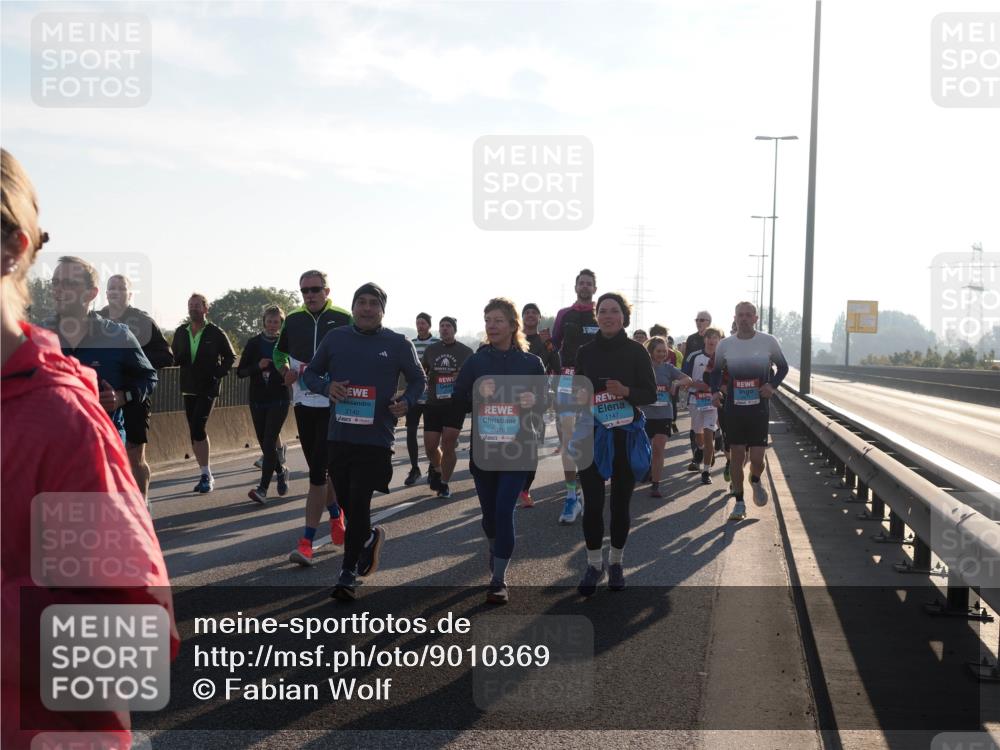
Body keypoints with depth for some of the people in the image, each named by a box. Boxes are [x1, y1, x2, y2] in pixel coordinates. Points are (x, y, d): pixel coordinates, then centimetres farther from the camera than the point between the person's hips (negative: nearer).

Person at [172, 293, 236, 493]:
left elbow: (230, 356, 5)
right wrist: (178, 359, -8)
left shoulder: (216, 333, -3)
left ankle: (206, 475, -11)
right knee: (195, 432, 6)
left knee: (198, 428, -18)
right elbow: (176, 357, 16)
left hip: (208, 389, -5)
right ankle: (206, 476, 15)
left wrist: (219, 374, -9)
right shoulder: (181, 332, 9)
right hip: (188, 389, 5)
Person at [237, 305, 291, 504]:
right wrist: (257, 366, -14)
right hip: (257, 400, 3)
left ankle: (263, 488, -14)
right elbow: (240, 371, 3)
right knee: (264, 442, 9)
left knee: (269, 441, -12)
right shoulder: (254, 343, 4)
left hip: (279, 399, -3)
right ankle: (281, 471, 37)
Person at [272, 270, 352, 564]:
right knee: (319, 468, 15)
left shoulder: (344, 320, -7)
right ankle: (336, 514, 41)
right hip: (303, 404, 5)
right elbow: (280, 351, 23)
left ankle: (307, 541, -10)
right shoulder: (293, 320, 6)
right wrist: (285, 368, 3)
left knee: (318, 472, -11)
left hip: (333, 405, -5)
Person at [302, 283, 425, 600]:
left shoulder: (398, 344, 0)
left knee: (358, 505, -6)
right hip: (338, 437, 3)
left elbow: (418, 379, 12)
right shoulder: (335, 338, 5)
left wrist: (407, 402, -9)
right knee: (346, 502, 12)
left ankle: (348, 575, 3)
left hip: (376, 439, -3)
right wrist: (327, 386, -10)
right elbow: (310, 374, 13)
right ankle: (370, 538, 44)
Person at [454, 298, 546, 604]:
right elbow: (458, 401, 3)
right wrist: (478, 393, -17)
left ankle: (498, 579, -7)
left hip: (518, 448, -2)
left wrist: (533, 400, -16)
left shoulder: (531, 363, 1)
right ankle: (496, 550, 42)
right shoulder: (475, 361, 3)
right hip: (483, 446, 2)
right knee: (489, 509, 12)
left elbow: (544, 402, 6)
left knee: (504, 509, -11)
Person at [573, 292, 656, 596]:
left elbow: (650, 394, -2)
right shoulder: (586, 352, 5)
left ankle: (616, 563, 23)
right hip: (592, 434, 1)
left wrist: (626, 391, -22)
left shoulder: (636, 351, -3)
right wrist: (579, 396, -11)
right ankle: (594, 564, 10)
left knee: (620, 503, 8)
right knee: (592, 503, -3)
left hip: (626, 435, -1)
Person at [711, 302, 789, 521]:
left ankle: (755, 481, 33)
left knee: (757, 458, -4)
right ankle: (739, 503, 15)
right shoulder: (725, 344, 2)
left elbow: (783, 367, 9)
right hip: (734, 409, 1)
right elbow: (717, 371, 16)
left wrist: (773, 385, -8)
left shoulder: (768, 342, -4)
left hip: (759, 409, -1)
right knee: (737, 455, 3)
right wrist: (715, 391, -2)